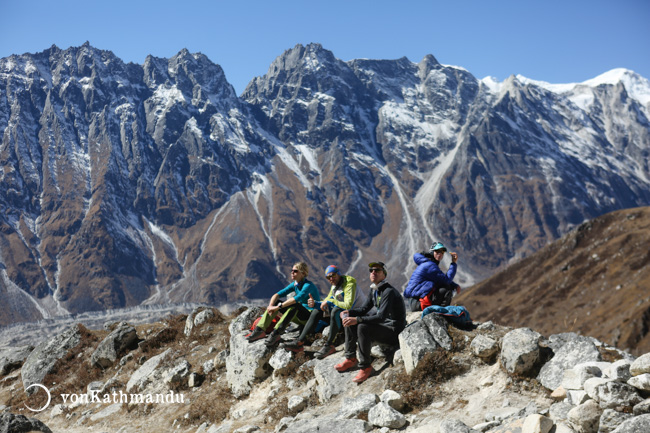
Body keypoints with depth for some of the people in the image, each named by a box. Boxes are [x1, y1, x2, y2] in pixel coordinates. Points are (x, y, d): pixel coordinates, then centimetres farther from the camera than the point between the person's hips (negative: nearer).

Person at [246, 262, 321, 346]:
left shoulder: (308, 285, -17)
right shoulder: (294, 285, 7)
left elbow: (298, 298, -34)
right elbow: (277, 295, -1)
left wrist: (278, 307, -36)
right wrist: (270, 306, -21)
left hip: (311, 317, -8)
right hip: (299, 317, 8)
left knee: (294, 304, -36)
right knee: (275, 302, -2)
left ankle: (276, 333, -39)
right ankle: (259, 330, -16)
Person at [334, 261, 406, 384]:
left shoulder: (389, 292, -21)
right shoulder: (374, 290, 9)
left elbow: (381, 317, -31)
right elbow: (364, 308, 15)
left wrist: (357, 320, -38)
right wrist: (349, 312, -5)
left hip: (393, 330, -10)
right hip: (382, 325, 10)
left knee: (363, 327, -32)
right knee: (348, 320, 3)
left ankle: (365, 367, -23)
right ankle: (350, 359, 4)